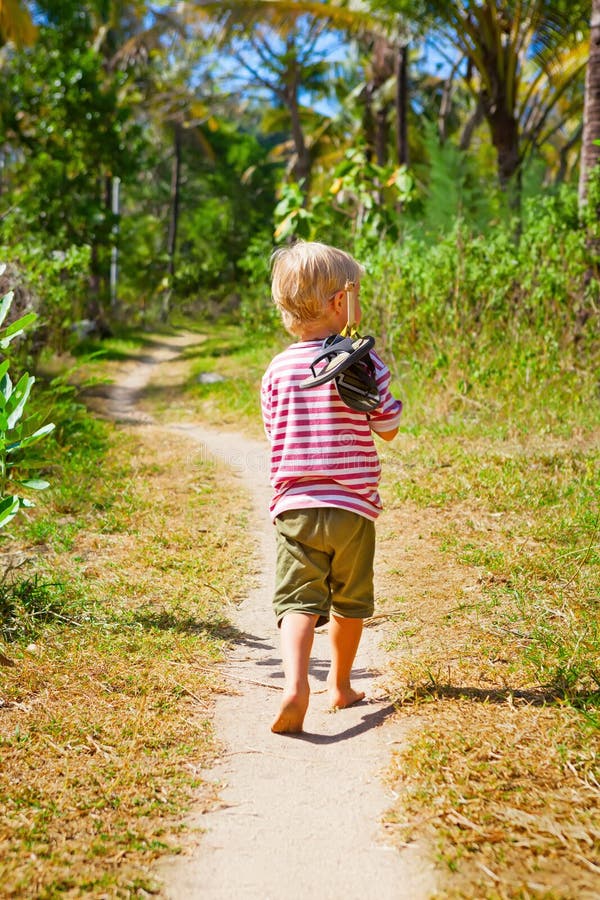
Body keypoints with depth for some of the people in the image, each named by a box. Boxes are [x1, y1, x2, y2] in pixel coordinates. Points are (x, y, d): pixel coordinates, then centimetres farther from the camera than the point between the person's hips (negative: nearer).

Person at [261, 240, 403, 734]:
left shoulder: (278, 369, 1)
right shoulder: (364, 362, -6)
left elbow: (275, 433, 11)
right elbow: (389, 428, 2)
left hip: (295, 506, 1)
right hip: (352, 506, -1)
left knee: (298, 599, -1)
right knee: (350, 601, 17)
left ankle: (295, 682, -23)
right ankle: (340, 686, 31)